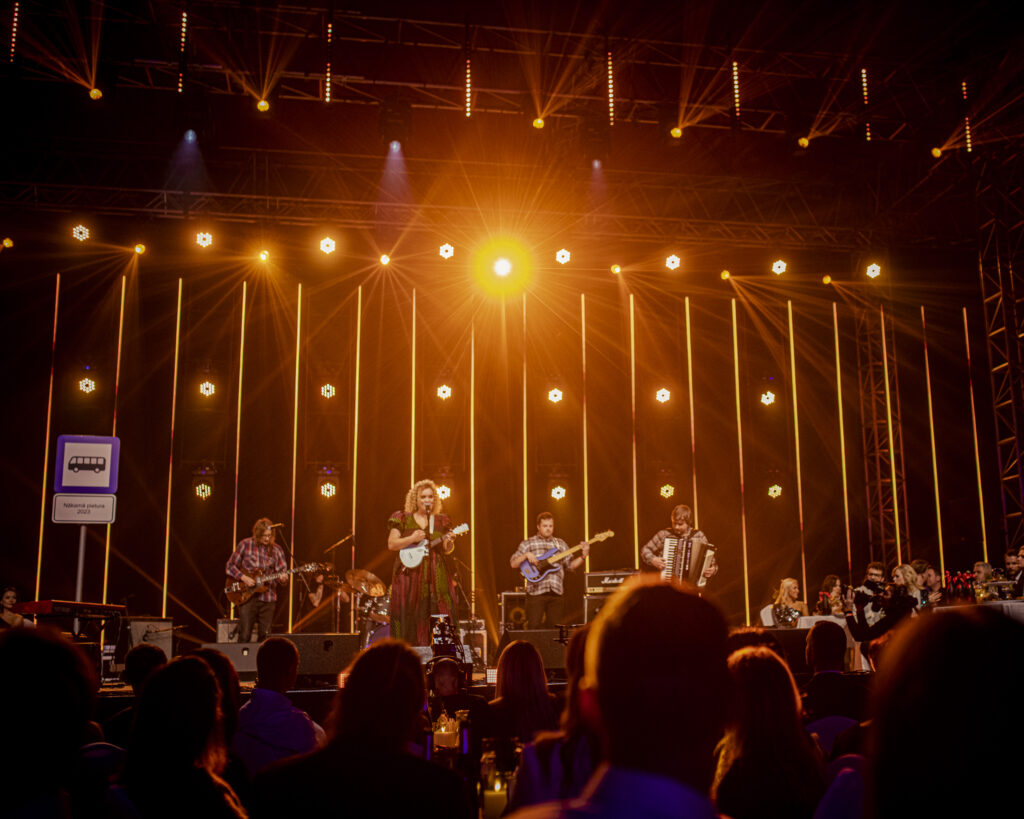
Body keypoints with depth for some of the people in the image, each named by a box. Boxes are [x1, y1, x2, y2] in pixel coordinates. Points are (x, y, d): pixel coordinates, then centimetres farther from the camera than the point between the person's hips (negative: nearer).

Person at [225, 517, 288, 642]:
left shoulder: (276, 549, 7)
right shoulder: (245, 545, -1)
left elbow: (282, 570, 7)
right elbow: (230, 567, 3)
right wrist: (244, 578, -12)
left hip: (268, 598, 3)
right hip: (246, 597, -2)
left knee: (265, 636, 4)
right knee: (244, 637, -7)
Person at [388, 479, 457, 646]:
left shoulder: (441, 520, 12)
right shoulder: (403, 519, 4)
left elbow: (446, 550, 15)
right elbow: (391, 544, -2)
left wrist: (448, 544, -8)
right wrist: (412, 539, -16)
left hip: (436, 575, 3)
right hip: (410, 574, -3)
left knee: (438, 615, -3)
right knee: (411, 617, -5)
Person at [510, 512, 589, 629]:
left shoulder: (560, 544, 16)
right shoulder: (527, 543, 6)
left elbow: (571, 565, 12)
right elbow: (513, 564, 1)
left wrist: (583, 556, -4)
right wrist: (526, 555, -15)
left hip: (556, 592, 3)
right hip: (536, 592, -3)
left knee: (555, 627, 5)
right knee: (534, 627, -6)